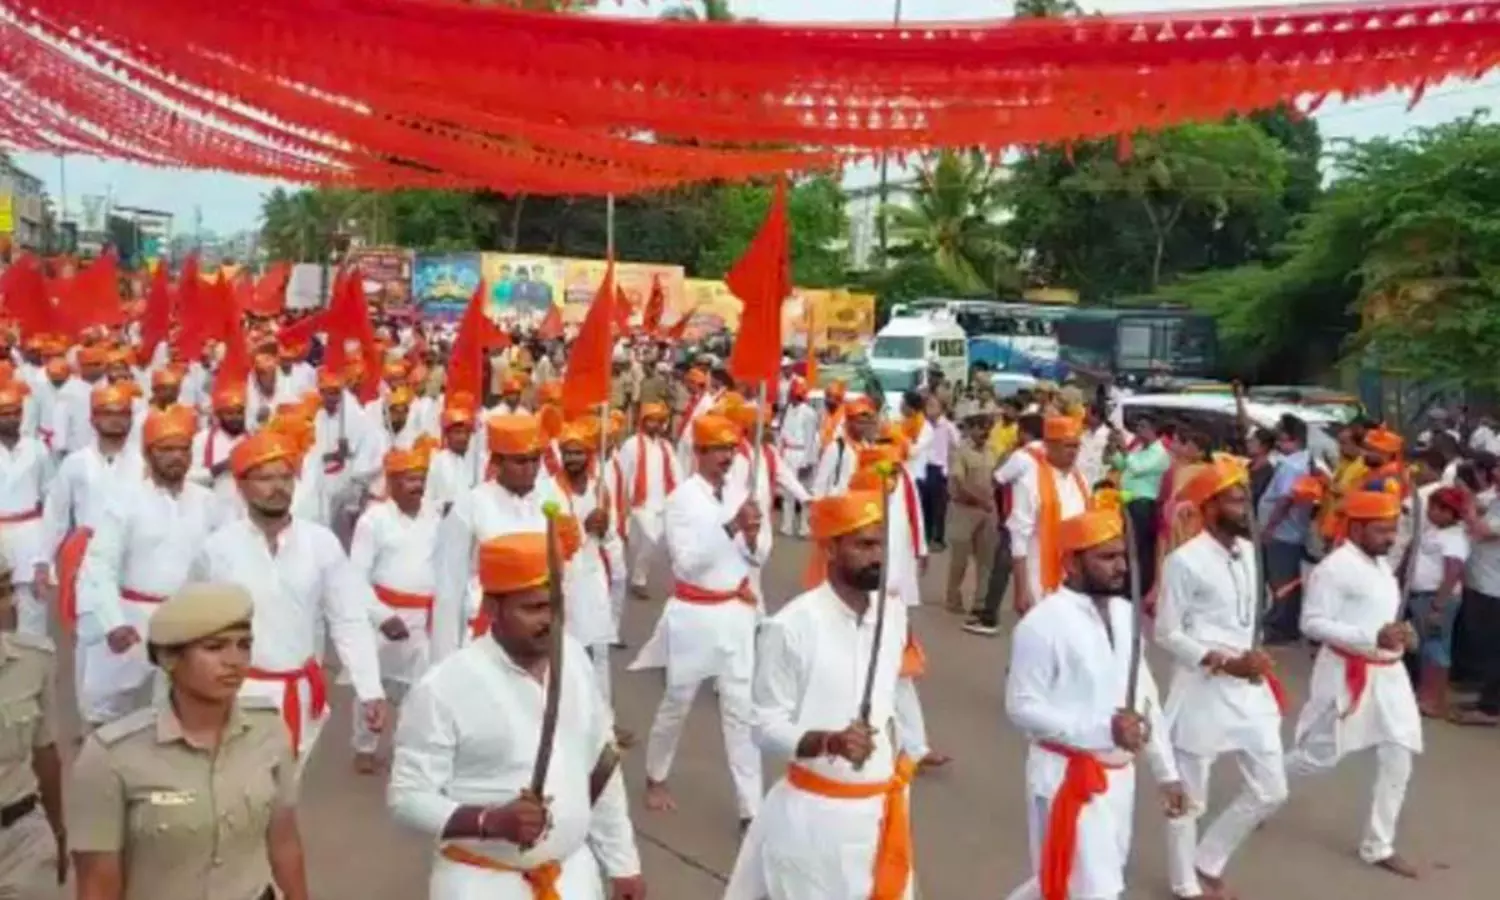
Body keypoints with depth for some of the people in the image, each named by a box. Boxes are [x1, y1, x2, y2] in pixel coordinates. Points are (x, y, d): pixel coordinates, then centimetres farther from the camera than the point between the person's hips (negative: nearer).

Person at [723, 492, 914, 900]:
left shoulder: (893, 614, 1)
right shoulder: (791, 626, -18)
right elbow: (767, 728, -15)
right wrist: (830, 742, -30)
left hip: (881, 807, 6)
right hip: (814, 814, -6)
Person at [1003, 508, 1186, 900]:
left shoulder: (1124, 614, 5)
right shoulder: (1043, 623, -18)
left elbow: (1146, 698, 12)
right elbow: (1022, 707, -18)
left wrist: (1167, 773, 13)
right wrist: (1103, 729, -25)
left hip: (1118, 775, 8)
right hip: (1066, 776, -7)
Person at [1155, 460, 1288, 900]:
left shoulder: (1248, 551, 6)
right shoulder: (1184, 561, -16)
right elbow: (1166, 633, -14)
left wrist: (1250, 658, -2)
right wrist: (1224, 663, -20)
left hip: (1249, 687, 7)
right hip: (1202, 688, -7)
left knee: (1270, 790, 13)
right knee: (1189, 796, 7)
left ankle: (1207, 864, 31)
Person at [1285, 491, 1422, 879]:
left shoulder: (1382, 565, 12)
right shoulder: (1335, 567, -18)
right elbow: (1312, 623, -21)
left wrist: (1399, 632, 1)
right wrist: (1374, 637, -27)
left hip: (1387, 672, 8)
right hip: (1347, 672, -8)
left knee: (1398, 762, 7)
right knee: (1320, 756, 3)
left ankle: (1379, 846, 20)